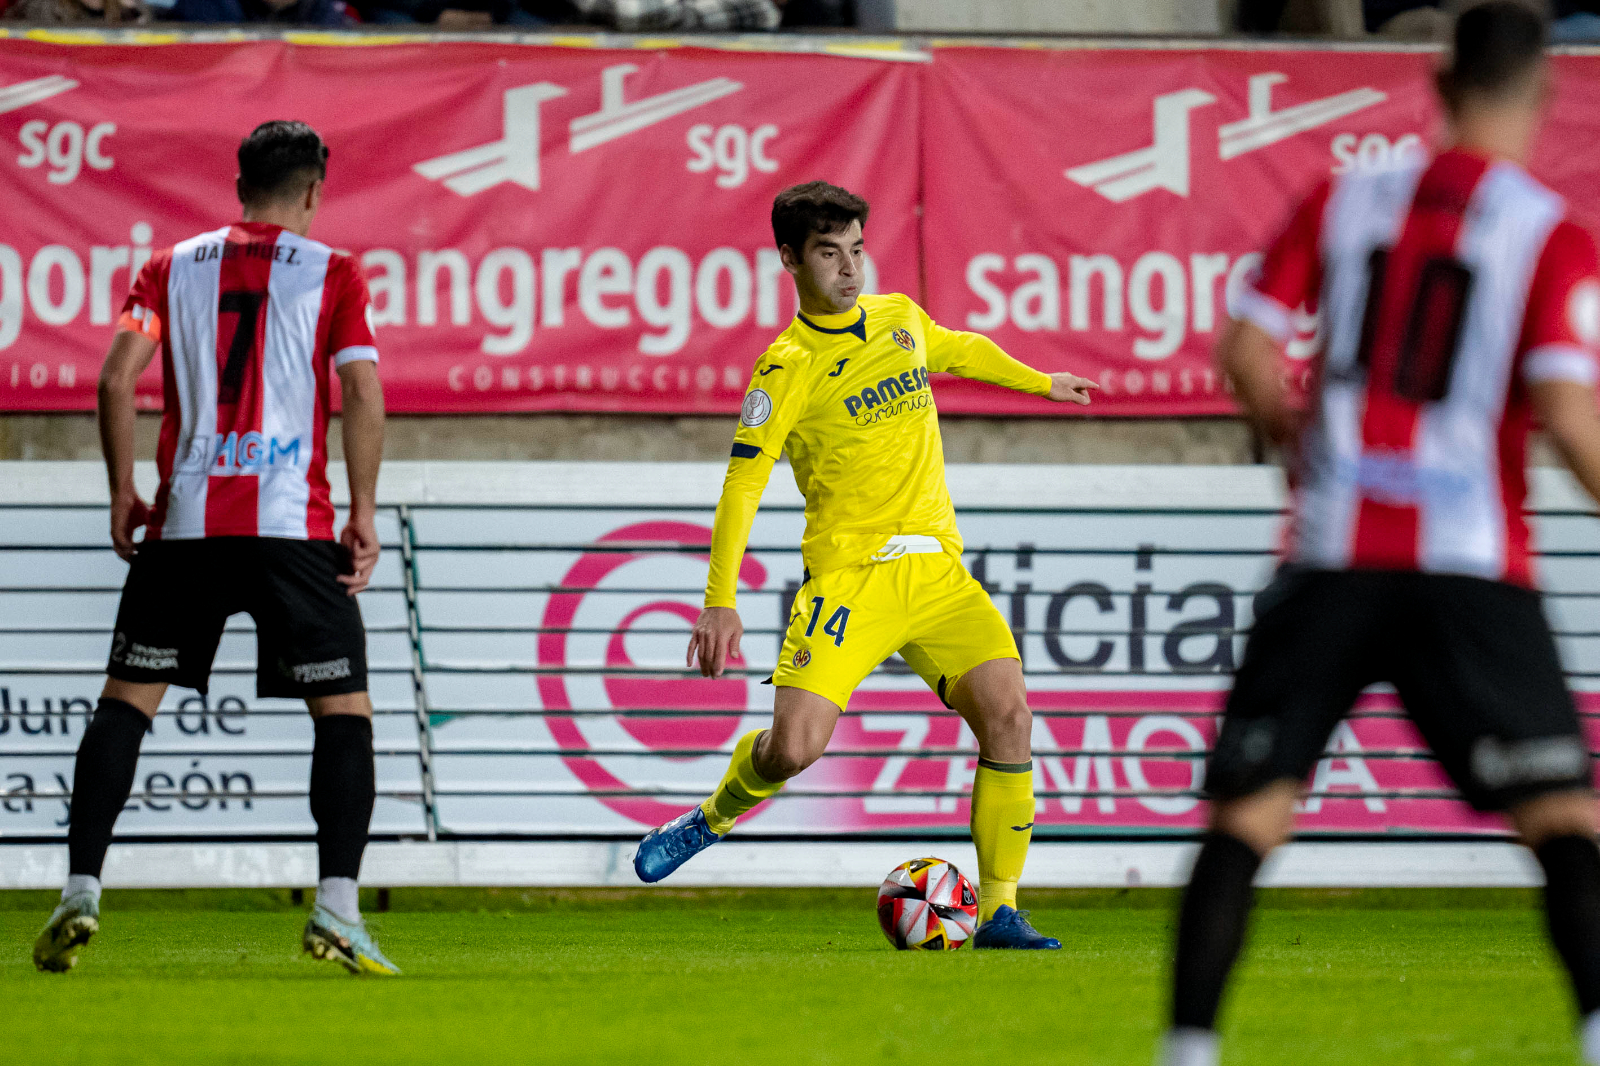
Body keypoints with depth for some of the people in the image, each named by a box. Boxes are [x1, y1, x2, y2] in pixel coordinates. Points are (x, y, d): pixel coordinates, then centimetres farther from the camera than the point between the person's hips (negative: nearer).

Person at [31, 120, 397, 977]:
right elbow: (361, 394, -5)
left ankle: (82, 890, -1)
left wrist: (122, 495, 8)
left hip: (185, 522, 2)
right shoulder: (333, 273, 5)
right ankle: (337, 907, -10)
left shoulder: (175, 266, 12)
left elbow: (118, 377, 2)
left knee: (125, 701, 10)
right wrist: (363, 513, 0)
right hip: (292, 521, -2)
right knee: (344, 709, 4)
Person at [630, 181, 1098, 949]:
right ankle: (716, 817, 17)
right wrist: (719, 601, -21)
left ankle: (1000, 913, -5)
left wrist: (1041, 383, 49)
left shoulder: (901, 319, 12)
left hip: (938, 571, 5)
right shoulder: (788, 365, -7)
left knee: (1007, 710, -15)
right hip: (847, 578, -5)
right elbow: (744, 480, -13)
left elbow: (961, 351, 36)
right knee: (794, 747, -19)